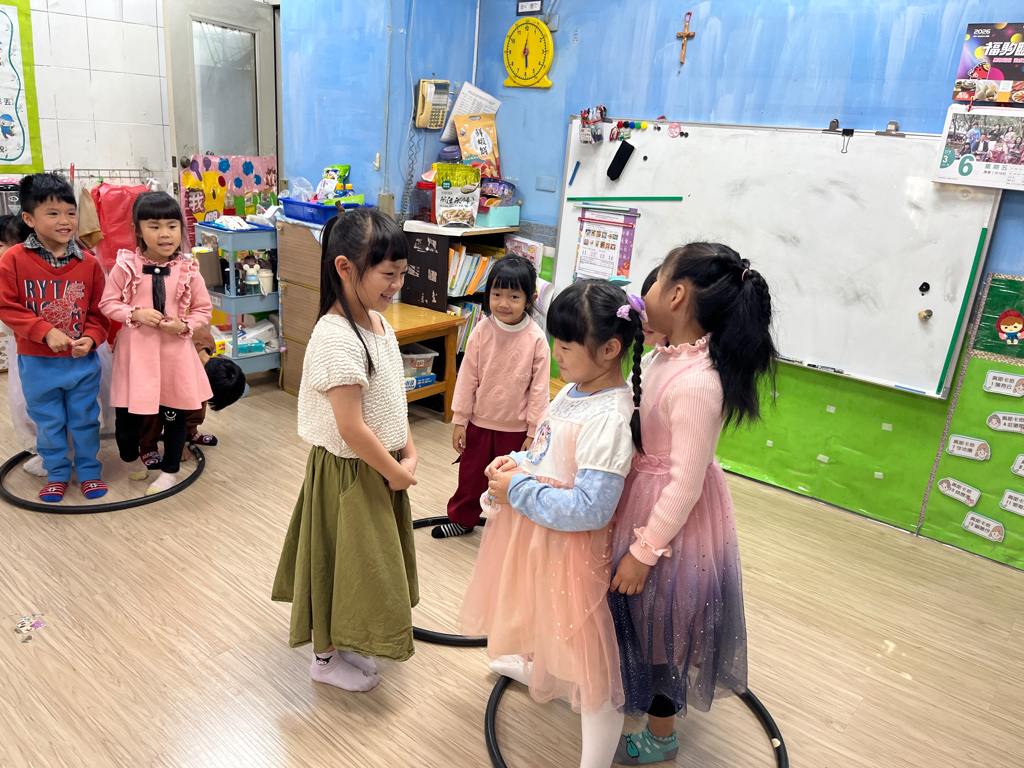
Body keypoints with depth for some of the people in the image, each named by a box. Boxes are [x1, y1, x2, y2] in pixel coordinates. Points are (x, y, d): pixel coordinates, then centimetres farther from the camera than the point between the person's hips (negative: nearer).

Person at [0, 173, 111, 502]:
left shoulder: (89, 263, -6)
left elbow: (99, 312, 0)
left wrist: (91, 338, -16)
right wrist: (46, 332, -19)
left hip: (82, 361, 1)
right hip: (38, 363, 0)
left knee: (85, 419, 13)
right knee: (48, 423, 15)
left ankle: (89, 471, 31)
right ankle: (56, 474, 33)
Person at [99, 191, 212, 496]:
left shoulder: (188, 270, -4)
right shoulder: (125, 266, -7)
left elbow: (203, 309, 4)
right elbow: (108, 303, 0)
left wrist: (184, 326, -14)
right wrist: (136, 313, -16)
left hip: (175, 350, 1)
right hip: (136, 348, -1)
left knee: (174, 413, 10)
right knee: (127, 413, 5)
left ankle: (170, 470, 28)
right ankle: (130, 457, 37)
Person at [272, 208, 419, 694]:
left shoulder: (378, 323, 1)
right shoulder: (337, 339, -28)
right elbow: (351, 428, -27)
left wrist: (408, 455, 2)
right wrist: (395, 472, -15)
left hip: (379, 467, 9)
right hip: (348, 471, -9)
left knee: (365, 557, 23)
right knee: (343, 558, 10)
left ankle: (344, 641, 45)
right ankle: (327, 658, 33)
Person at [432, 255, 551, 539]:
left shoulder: (536, 339, -15)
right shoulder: (482, 331, -10)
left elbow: (540, 388, -10)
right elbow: (467, 377, -4)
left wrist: (534, 432, -8)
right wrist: (460, 420, -2)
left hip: (516, 427, -2)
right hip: (480, 421, 2)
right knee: (470, 474, 19)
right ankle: (462, 518, 41)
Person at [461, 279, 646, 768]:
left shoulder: (609, 418, -28)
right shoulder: (574, 391, 1)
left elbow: (590, 510, -31)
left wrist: (518, 491, -23)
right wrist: (517, 462, -3)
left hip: (569, 545, -10)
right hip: (534, 532, 10)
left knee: (587, 662, 3)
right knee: (542, 619, 35)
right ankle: (538, 675, 63)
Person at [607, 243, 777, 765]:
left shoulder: (696, 381, -32)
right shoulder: (671, 354, -4)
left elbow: (686, 483, -27)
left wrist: (644, 551, -20)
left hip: (673, 516, -9)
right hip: (645, 492, 9)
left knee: (660, 621, 14)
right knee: (641, 613, 28)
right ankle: (639, 689, 56)